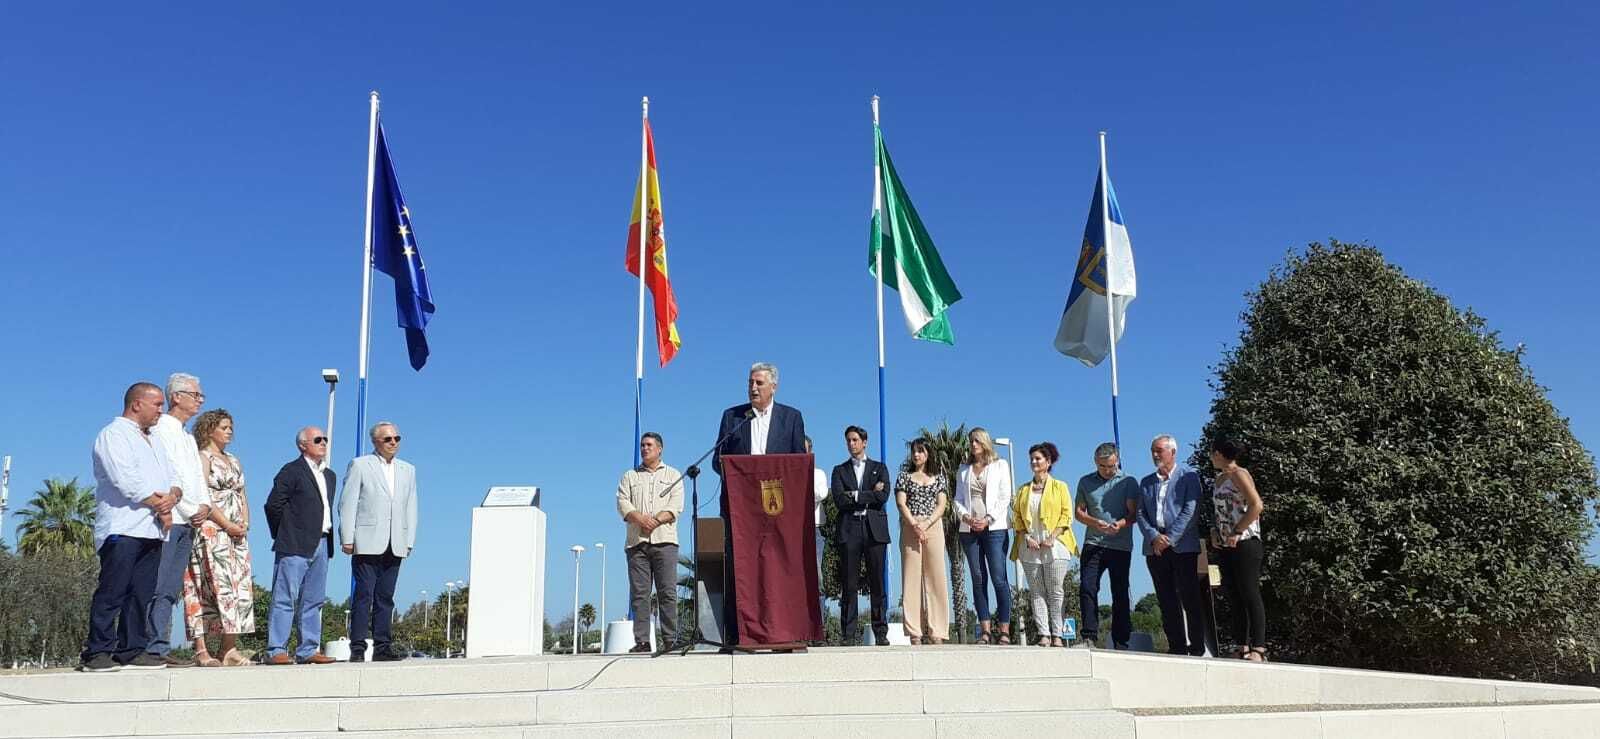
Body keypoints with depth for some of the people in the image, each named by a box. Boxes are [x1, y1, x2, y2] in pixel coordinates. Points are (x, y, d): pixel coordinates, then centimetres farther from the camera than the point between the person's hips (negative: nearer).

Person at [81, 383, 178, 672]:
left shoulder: (152, 441, 26)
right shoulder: (114, 434, -1)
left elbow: (171, 478, 19)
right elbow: (125, 480, -14)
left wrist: (171, 497, -3)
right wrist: (158, 503, -8)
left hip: (152, 529, 8)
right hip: (122, 528, -8)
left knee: (141, 594, 5)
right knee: (112, 592, -9)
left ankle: (132, 651, 8)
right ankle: (97, 653, -6)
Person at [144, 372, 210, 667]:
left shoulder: (189, 438, 25)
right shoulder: (160, 429, -2)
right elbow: (167, 476, -10)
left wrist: (205, 505, 2)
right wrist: (192, 510, -9)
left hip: (188, 522, 9)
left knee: (172, 590, 6)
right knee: (158, 587, -11)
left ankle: (161, 647, 7)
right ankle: (153, 648, -12)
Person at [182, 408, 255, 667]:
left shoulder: (234, 461, 22)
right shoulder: (202, 457, 0)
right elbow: (203, 497, -11)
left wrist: (245, 524, 1)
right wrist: (227, 524, -15)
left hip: (237, 533, 7)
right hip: (211, 530, -7)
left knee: (240, 588, 0)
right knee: (219, 585, -15)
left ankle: (230, 649, -1)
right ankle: (201, 649, -15)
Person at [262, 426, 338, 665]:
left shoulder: (329, 475, 19)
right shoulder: (292, 471, -5)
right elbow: (273, 504, -8)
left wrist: (328, 539, 12)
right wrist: (283, 535, -2)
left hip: (321, 545, 8)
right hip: (295, 546, -8)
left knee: (314, 600, 8)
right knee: (285, 599, -6)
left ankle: (308, 650, 13)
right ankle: (276, 651, -4)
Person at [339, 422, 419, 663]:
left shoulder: (408, 470, 18)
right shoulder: (359, 465, 4)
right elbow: (347, 504, 0)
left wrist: (409, 541, 8)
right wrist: (347, 539, -6)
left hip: (395, 546, 4)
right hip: (367, 543, -4)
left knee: (385, 597, 6)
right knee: (364, 595, -6)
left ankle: (382, 646, 9)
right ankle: (358, 648, -3)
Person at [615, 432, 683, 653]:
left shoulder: (673, 475, 16)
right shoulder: (629, 476, 20)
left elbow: (676, 505, 2)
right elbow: (622, 503, 4)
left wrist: (657, 519, -14)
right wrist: (641, 519, -13)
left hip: (664, 540, -2)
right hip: (637, 541, 2)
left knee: (668, 592, -7)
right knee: (639, 593, -3)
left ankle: (670, 639, -7)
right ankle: (642, 641, -3)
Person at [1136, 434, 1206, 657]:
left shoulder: (1188, 476, 3)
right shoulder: (1146, 482, 18)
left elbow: (1190, 510, -7)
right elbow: (1141, 513, 10)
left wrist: (1170, 538, -13)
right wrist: (1154, 537, -7)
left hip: (1183, 546, -4)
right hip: (1155, 548, 5)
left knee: (1191, 600, -4)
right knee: (1167, 602, 4)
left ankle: (1197, 648, 0)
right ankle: (1176, 646, 8)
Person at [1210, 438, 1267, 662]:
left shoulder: (1239, 474, -7)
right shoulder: (1219, 479, 17)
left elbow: (1256, 506, -17)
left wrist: (1236, 532, -18)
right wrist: (1215, 531, 9)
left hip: (1244, 543, -9)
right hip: (1225, 547, 9)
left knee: (1250, 596, -8)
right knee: (1235, 599, 8)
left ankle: (1258, 649, -8)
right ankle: (1242, 649, 11)